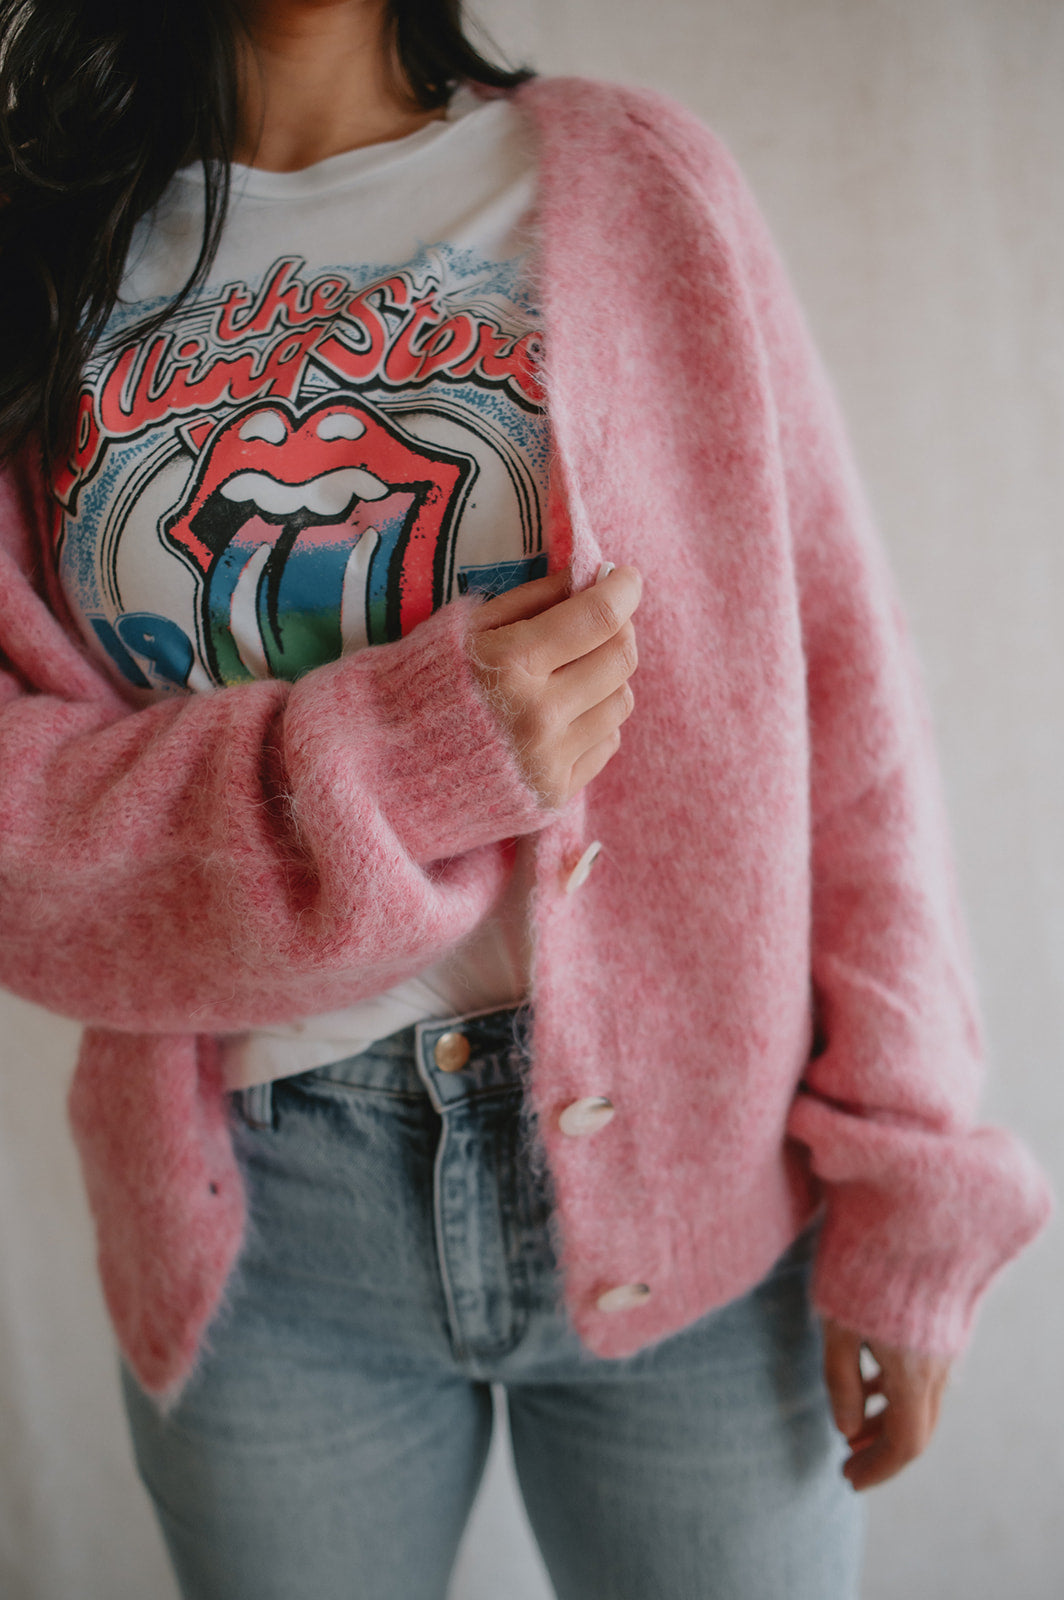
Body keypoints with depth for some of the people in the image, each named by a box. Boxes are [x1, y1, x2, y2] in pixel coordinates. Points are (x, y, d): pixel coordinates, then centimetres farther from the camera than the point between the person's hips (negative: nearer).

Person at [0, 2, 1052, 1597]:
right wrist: (397, 768, -19)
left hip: (692, 1181, 0)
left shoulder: (635, 173, 1)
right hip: (258, 1226, 1)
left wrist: (906, 1187, -5)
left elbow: (842, 690, -3)